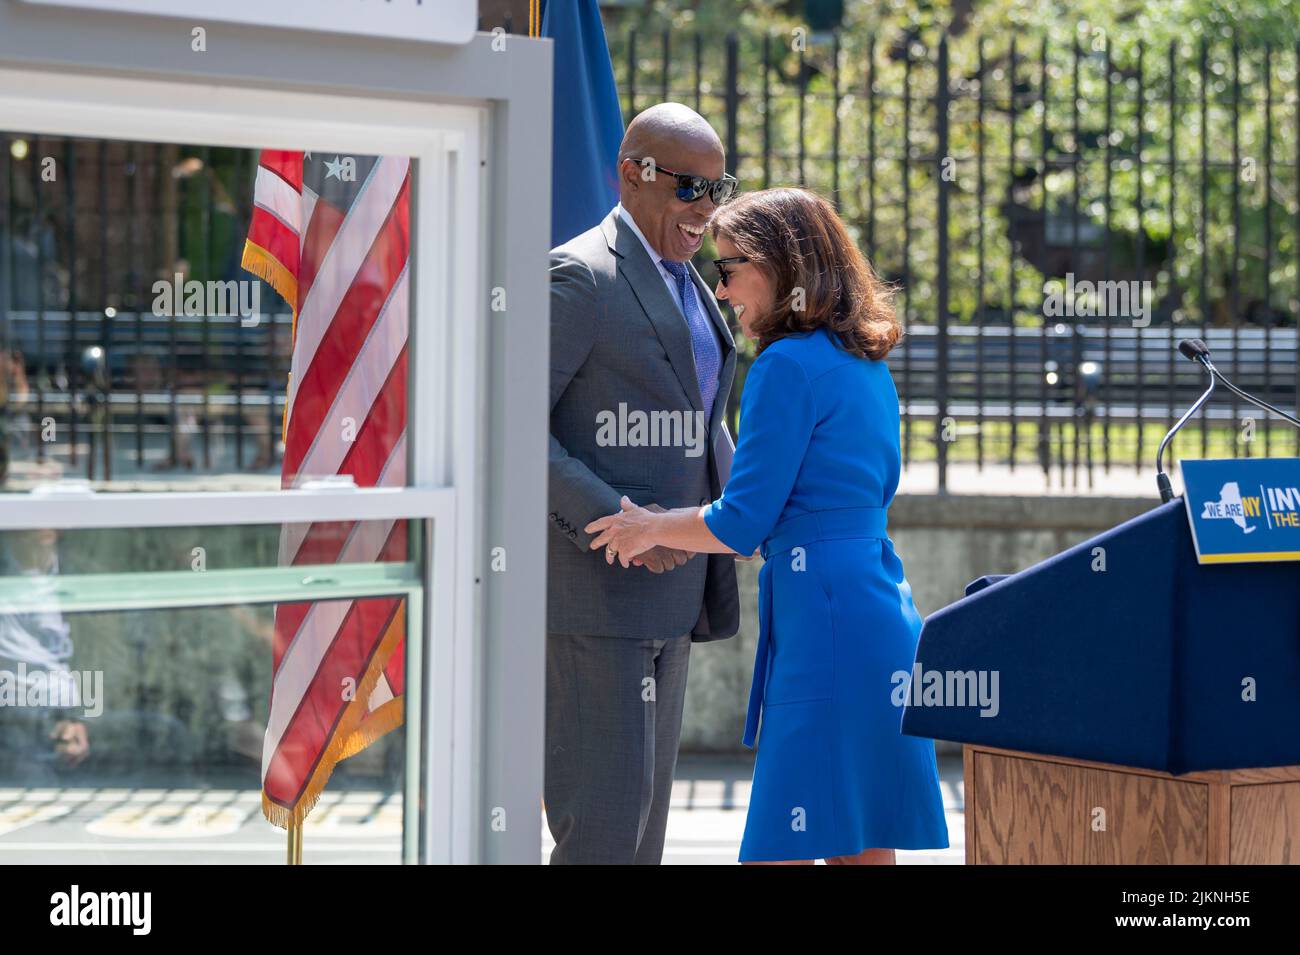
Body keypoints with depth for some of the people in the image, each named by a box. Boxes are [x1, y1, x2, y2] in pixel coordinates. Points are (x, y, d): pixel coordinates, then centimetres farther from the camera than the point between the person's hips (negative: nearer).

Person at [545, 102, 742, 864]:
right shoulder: (580, 276, -12)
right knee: (604, 817, -10)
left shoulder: (687, 285, 17)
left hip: (665, 595, 9)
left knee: (643, 821, 12)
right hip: (590, 596, -9)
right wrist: (611, 518, -26)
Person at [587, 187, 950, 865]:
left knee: (780, 848, -9)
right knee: (864, 849, 10)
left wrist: (649, 528, 5)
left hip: (824, 614, -10)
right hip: (884, 605, 10)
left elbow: (740, 524, -13)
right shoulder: (866, 365, 16)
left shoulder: (789, 366, -11)